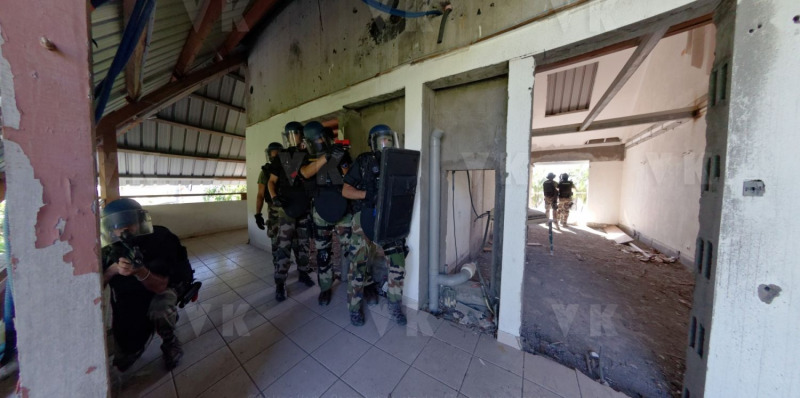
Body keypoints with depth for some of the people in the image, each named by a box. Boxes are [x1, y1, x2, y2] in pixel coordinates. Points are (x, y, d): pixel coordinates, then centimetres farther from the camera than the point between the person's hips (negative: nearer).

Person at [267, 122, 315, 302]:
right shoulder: (281, 157, 3)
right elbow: (271, 181, 6)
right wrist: (274, 198, -11)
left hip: (305, 208, 2)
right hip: (286, 208, -1)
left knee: (303, 244, 12)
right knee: (283, 246, -3)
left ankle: (303, 273, 28)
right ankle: (280, 284, 9)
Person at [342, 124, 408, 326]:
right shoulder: (363, 162, -2)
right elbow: (345, 191, -3)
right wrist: (366, 194, -18)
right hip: (365, 218, -3)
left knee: (398, 263, 4)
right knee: (359, 264, 6)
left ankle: (395, 306, 27)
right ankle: (355, 307, 29)